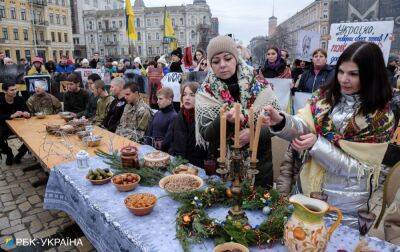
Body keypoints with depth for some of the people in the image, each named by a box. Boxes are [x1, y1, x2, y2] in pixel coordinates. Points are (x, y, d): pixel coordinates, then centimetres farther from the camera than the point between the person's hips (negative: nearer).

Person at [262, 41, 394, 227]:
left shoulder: (381, 117, -14)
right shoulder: (325, 95, -4)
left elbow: (359, 168, -16)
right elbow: (302, 127, -14)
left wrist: (317, 144, -27)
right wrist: (281, 121, -35)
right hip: (307, 186, 4)